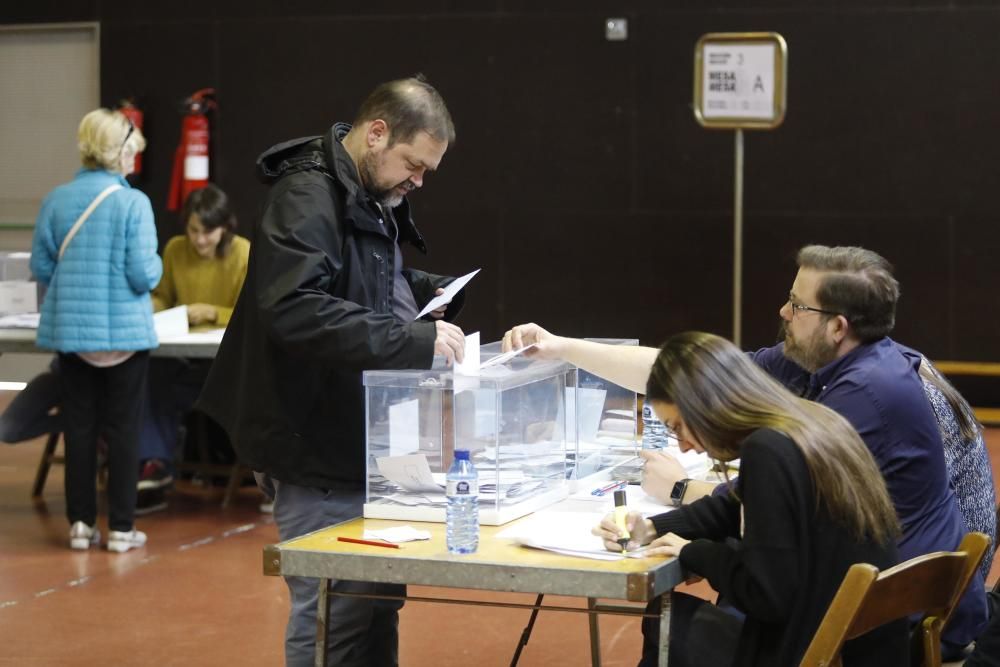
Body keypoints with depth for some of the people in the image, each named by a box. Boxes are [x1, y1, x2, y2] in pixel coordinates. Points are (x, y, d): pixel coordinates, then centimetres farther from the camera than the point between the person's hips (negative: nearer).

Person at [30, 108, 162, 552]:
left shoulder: (57, 200, -1)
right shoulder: (133, 203, -13)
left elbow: (40, 268, 3)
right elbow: (143, 275, -14)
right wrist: (156, 265, 8)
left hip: (69, 328, 3)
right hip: (124, 330, -3)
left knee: (79, 427, 11)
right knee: (122, 429, 5)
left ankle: (81, 523, 15)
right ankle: (121, 527, 8)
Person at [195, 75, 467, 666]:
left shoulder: (372, 197, 14)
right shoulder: (307, 197, -18)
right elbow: (295, 309, -32)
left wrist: (429, 292, 8)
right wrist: (415, 337, -34)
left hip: (363, 440, 10)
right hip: (319, 445, -10)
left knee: (379, 600, 15)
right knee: (336, 617, -5)